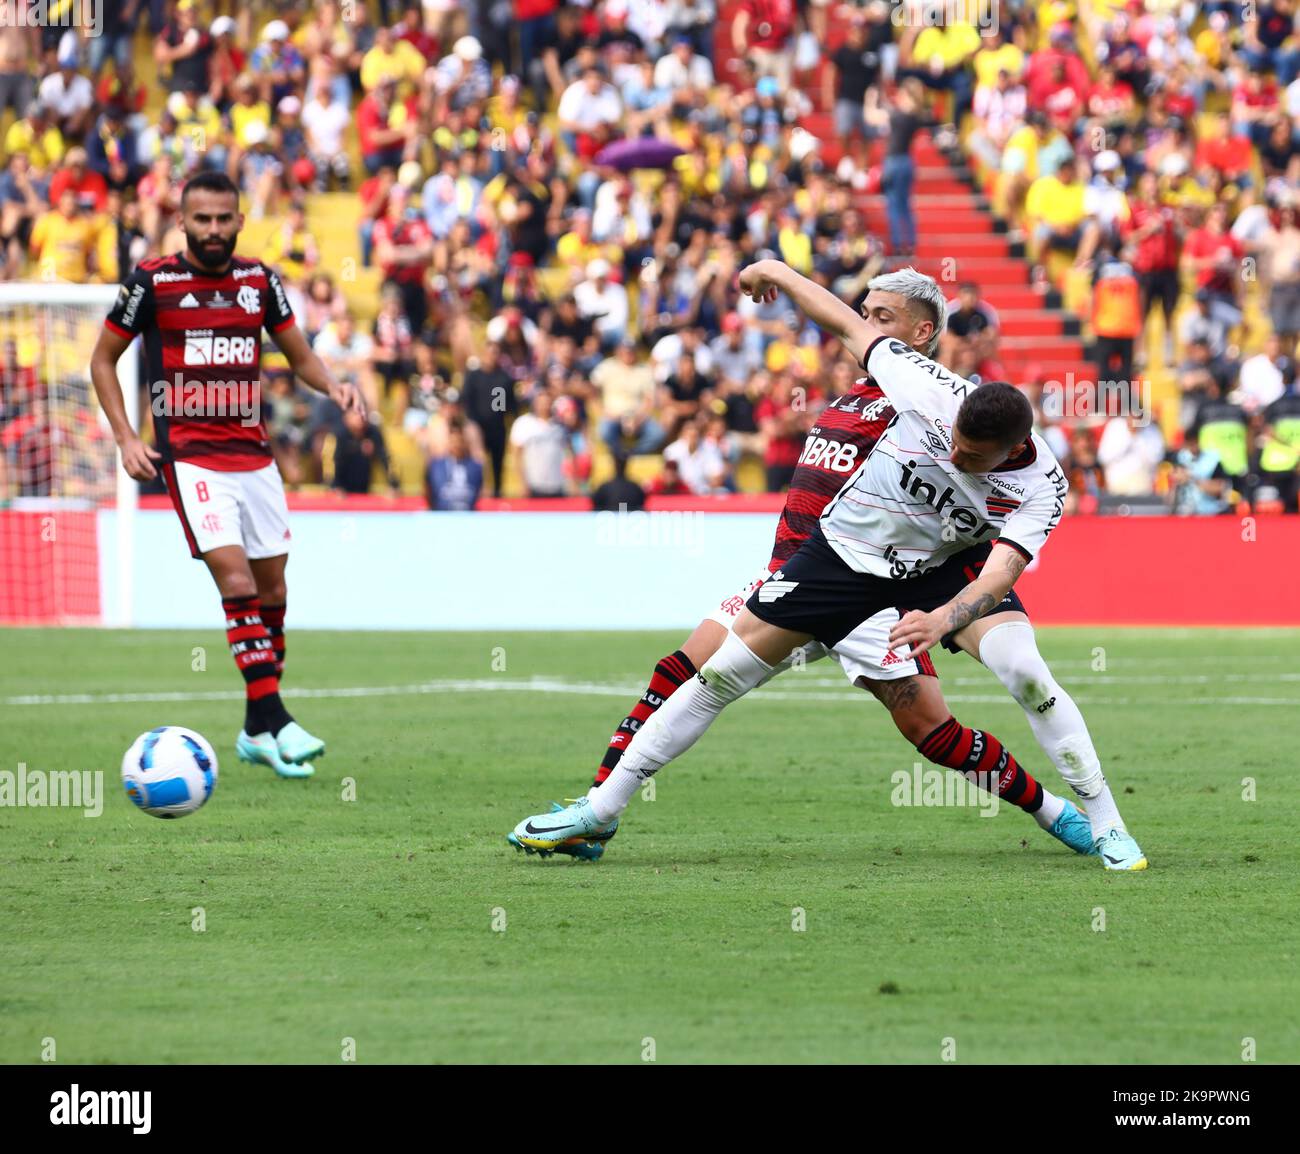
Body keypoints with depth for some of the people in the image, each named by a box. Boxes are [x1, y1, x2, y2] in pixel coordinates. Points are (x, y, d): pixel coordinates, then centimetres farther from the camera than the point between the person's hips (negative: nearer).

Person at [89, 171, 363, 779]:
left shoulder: (259, 280, 7)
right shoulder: (152, 282, -4)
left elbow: (299, 354, 16)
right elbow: (103, 358, 5)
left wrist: (332, 385, -6)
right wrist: (126, 438, -4)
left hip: (253, 452, 5)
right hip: (189, 456, -5)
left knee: (271, 586, 6)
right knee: (236, 578, -18)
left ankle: (256, 732, 18)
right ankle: (274, 719, -21)